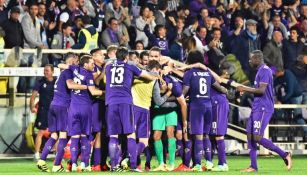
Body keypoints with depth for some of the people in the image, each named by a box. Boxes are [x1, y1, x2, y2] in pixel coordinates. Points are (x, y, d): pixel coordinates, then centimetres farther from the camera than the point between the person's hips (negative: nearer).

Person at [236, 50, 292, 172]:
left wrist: (245, 89, -12)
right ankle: (253, 166, 8)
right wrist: (246, 90, 17)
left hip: (263, 108, -10)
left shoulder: (265, 70, -14)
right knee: (250, 135, 7)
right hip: (257, 107, 10)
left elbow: (261, 90, -21)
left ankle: (284, 155, -5)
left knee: (257, 138, -13)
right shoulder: (260, 70, 17)